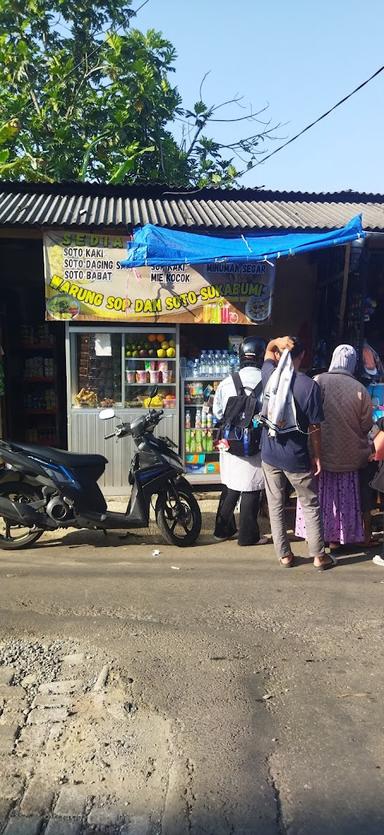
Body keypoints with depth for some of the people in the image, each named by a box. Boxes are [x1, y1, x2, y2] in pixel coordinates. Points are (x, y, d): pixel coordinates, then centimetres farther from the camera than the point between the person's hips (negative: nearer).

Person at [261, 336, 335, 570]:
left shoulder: (269, 376, -4)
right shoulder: (310, 385, -14)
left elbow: (268, 350, 18)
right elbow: (314, 427, -11)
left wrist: (277, 341, -3)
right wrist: (317, 457, 0)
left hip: (270, 454, 3)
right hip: (296, 457, -3)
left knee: (276, 506, 13)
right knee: (311, 506, 12)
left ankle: (284, 555, 20)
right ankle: (319, 556, 18)